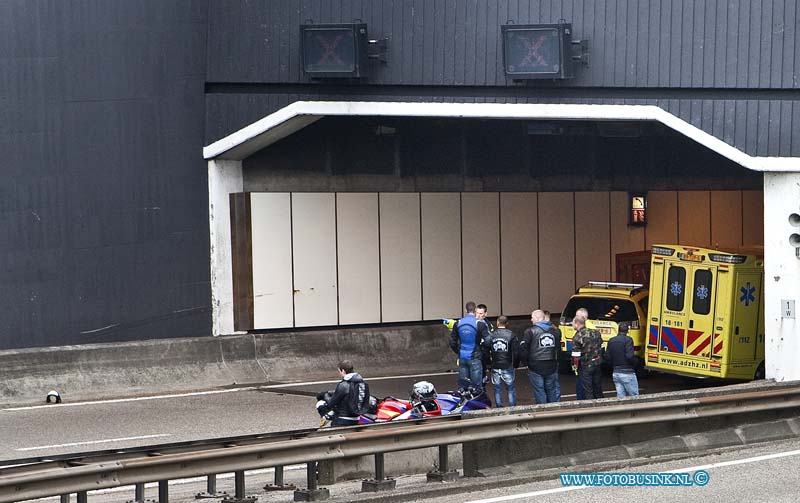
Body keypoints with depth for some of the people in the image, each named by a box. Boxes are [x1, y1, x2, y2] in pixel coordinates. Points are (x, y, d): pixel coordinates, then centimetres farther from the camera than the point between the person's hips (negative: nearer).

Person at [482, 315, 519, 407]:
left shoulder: (490, 336, -4)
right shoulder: (511, 335, -7)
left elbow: (485, 351, -3)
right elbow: (516, 352, -8)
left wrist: (489, 362, 12)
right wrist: (515, 364, 6)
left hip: (495, 367, 1)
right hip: (508, 367, -1)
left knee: (497, 389, 9)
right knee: (510, 389, 8)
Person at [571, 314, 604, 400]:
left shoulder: (577, 337, -18)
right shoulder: (595, 333, 2)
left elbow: (576, 356, -18)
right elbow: (602, 349, 10)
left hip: (585, 367, -6)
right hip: (597, 364, 6)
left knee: (588, 390, 3)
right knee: (597, 388, 17)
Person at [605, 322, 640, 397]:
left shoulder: (611, 341, 7)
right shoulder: (627, 340, -12)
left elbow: (607, 357, 6)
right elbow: (629, 356, -21)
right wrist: (635, 362, -1)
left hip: (615, 373, 6)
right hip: (627, 373, -6)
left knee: (620, 397, 7)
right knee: (635, 397, 1)